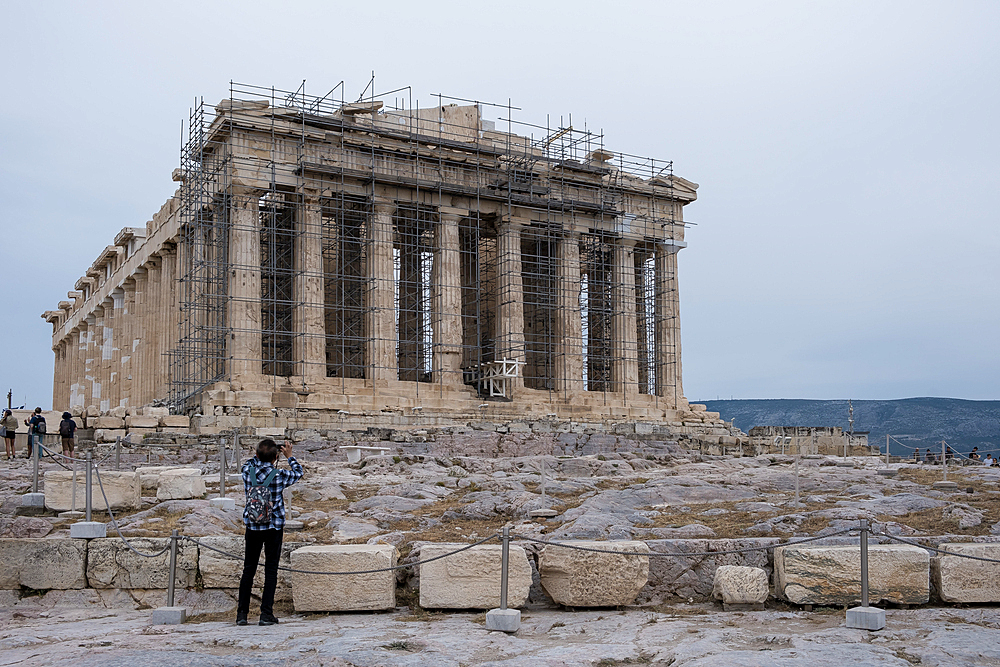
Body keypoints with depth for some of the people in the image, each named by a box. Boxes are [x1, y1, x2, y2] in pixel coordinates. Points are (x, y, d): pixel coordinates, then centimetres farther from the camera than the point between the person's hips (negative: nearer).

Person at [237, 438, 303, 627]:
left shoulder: (248, 472, -7)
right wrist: (289, 456, 17)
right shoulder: (279, 475, -13)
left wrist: (261, 454, 17)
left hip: (252, 526, 3)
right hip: (274, 527, -3)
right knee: (271, 570, 4)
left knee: (248, 569, 11)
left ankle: (242, 613, 12)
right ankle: (266, 614, 3)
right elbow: (298, 473, 8)